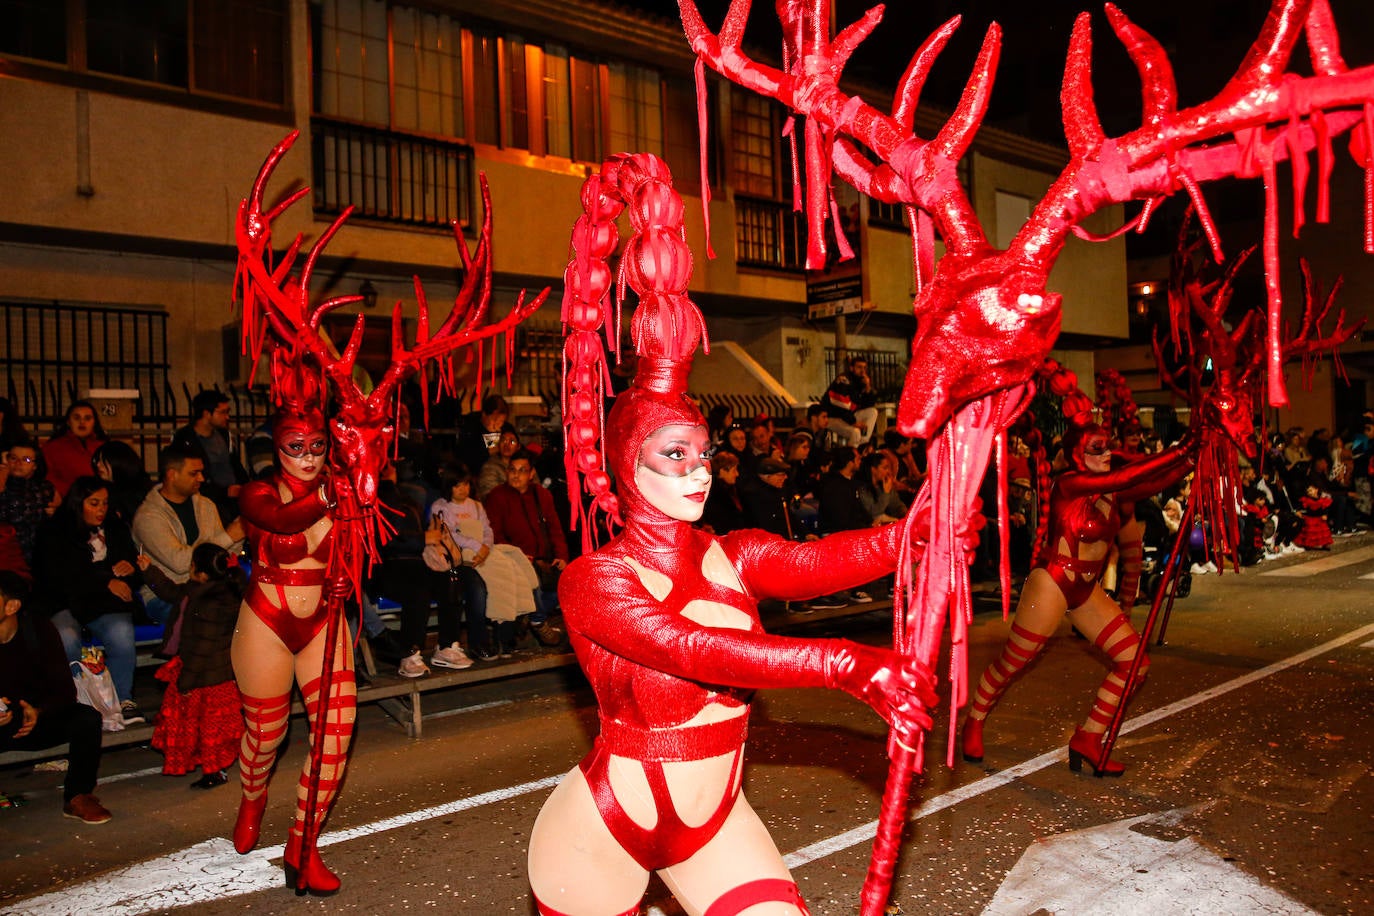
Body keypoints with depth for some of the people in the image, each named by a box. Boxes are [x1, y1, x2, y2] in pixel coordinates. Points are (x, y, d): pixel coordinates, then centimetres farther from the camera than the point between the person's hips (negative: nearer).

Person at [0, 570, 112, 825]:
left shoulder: (39, 630, -12)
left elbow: (66, 691, -14)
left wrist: (38, 713, -35)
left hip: (37, 718, 1)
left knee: (87, 718, -27)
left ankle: (77, 798, -11)